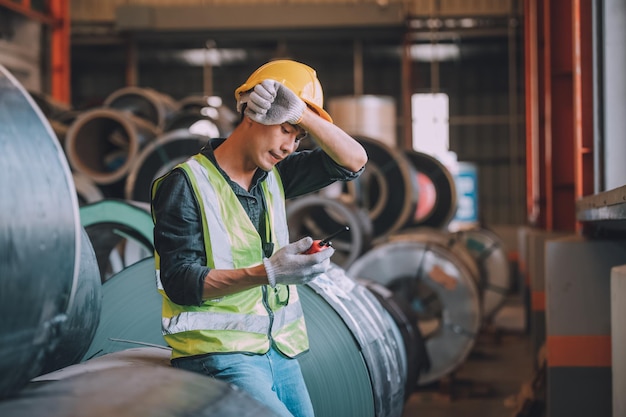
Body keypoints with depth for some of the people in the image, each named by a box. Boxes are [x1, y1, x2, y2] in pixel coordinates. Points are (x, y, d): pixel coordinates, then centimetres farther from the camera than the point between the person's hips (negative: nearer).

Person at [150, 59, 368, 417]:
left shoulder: (274, 176, 12)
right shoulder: (184, 185, -8)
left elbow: (354, 161, 2)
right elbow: (180, 283, -16)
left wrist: (302, 114, -13)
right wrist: (267, 273, -27)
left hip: (281, 352, 7)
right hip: (221, 356, -7)